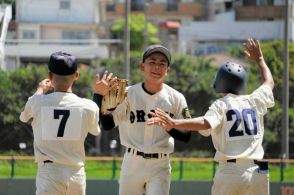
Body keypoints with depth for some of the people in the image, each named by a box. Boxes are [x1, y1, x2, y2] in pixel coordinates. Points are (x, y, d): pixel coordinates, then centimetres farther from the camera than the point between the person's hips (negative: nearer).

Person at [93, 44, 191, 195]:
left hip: (160, 167, -1)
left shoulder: (176, 99, -2)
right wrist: (99, 96, -26)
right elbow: (107, 124, -14)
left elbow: (186, 136, -2)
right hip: (132, 164, 1)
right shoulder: (128, 94, -3)